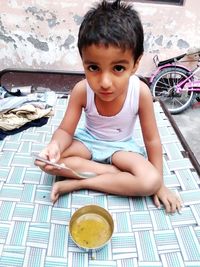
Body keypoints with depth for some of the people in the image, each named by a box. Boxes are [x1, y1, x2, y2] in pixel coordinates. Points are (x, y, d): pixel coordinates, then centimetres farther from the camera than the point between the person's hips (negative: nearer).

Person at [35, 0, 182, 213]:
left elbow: (152, 140, -15)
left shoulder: (140, 92, -26)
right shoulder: (81, 91, -23)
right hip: (88, 139, 2)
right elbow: (65, 130, -14)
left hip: (121, 146, 0)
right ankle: (117, 173, -17)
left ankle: (78, 183, -18)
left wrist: (159, 183, -10)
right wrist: (54, 146, -39)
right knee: (48, 161, -23)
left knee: (150, 181, -26)